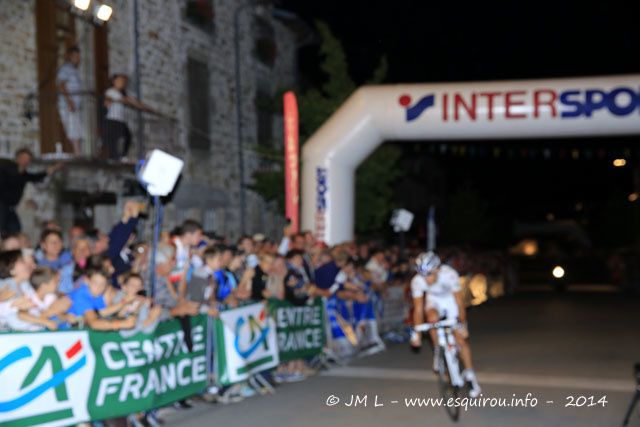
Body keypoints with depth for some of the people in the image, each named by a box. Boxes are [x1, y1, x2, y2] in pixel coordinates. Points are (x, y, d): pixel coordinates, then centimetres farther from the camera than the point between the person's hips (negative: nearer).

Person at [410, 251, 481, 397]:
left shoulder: (449, 274, -36)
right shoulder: (417, 281, -29)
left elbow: (459, 301, -26)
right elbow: (418, 309, -19)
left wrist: (463, 325, -23)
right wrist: (416, 333, -17)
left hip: (450, 299, -1)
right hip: (433, 300, 1)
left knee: (461, 338, -5)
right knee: (432, 318, -34)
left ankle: (469, 374, 12)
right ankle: (438, 352, -10)